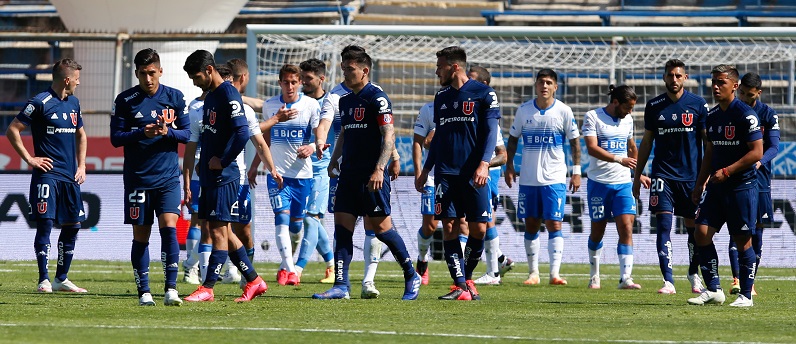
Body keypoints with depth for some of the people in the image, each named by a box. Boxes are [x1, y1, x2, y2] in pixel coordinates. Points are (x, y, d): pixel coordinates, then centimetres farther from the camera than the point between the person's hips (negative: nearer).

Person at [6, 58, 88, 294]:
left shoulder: (73, 103, 14)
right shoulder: (41, 103, -9)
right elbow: (12, 130, -8)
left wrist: (81, 166, 18)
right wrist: (29, 159, -10)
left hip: (70, 177, 7)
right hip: (47, 174, -7)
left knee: (72, 225, 8)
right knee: (45, 224, -10)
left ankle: (61, 279, 18)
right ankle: (44, 280, -7)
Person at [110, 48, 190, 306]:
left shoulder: (175, 97, 4)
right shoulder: (125, 100, 1)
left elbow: (188, 133, 6)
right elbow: (116, 138, -1)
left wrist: (168, 132, -15)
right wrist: (142, 133, -17)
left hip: (168, 177, 0)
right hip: (137, 177, 0)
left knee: (169, 227, -15)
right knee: (141, 235, 3)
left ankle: (171, 289, -14)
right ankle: (144, 292, 12)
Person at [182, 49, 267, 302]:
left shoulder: (228, 95, -13)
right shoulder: (210, 97, 17)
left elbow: (242, 132, -22)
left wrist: (222, 161, -17)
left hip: (223, 176, -10)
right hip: (209, 177, 10)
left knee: (219, 230, -6)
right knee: (219, 231, 11)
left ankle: (207, 289, -6)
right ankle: (254, 281, 17)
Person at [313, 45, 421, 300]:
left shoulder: (377, 98, -9)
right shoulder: (345, 101, 15)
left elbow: (389, 136, -14)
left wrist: (379, 169, -23)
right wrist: (334, 162, 15)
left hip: (372, 176, -8)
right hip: (349, 174, 8)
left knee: (381, 226, -5)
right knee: (342, 225, 0)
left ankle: (411, 277, 11)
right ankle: (341, 286, -1)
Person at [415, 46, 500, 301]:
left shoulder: (483, 93, 0)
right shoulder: (441, 98, 16)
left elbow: (491, 132, -5)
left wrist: (483, 164, -17)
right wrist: (425, 170, 21)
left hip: (473, 175, -4)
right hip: (445, 173, 4)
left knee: (478, 229, -5)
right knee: (449, 227, -6)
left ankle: (467, 278, 16)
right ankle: (460, 286, -6)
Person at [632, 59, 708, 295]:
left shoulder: (698, 105, 0)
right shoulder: (654, 106, 5)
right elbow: (646, 142, 12)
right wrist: (637, 176, 11)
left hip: (691, 176, -1)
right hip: (663, 175, 1)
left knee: (693, 227, 7)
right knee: (663, 225, -11)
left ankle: (694, 274, 28)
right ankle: (668, 281, -12)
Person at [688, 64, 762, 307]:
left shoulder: (746, 115, -11)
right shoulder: (712, 116, 12)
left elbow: (756, 152, -15)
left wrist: (726, 171, -18)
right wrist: (700, 185, 17)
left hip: (742, 185, -7)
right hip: (716, 187, 7)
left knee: (743, 241, -2)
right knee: (702, 233, -2)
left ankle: (746, 295, 6)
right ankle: (713, 290, 4)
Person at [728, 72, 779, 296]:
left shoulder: (768, 115, 2)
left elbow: (774, 147, -5)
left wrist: (759, 162, -24)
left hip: (759, 179, 1)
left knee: (757, 230, 4)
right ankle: (737, 280, -18)